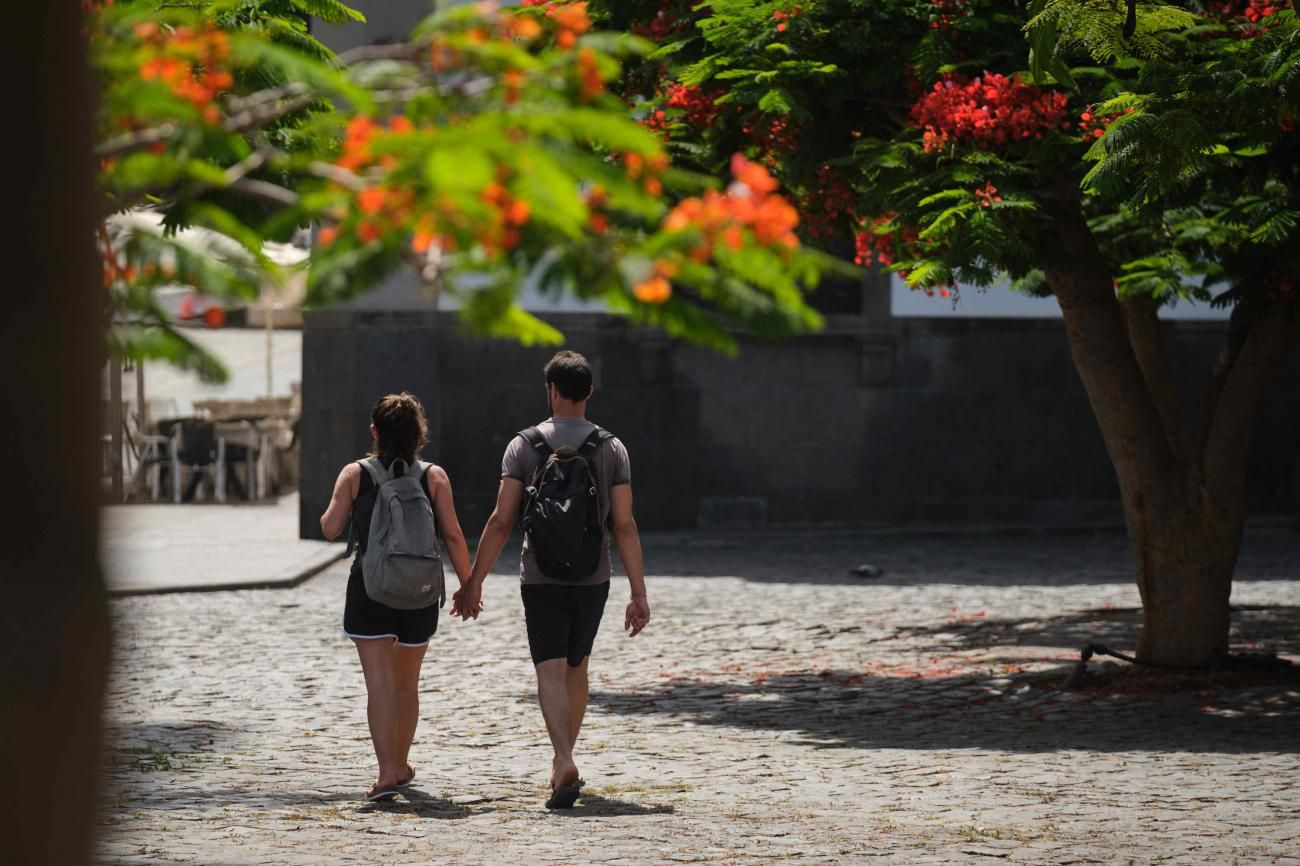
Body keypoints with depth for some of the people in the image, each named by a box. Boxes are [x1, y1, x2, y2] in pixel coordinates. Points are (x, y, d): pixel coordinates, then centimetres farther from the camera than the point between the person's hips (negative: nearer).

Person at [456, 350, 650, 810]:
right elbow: (625, 526, -5)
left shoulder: (525, 445, -4)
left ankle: (566, 764, -26)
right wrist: (639, 594, -3)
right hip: (592, 578, 2)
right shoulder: (611, 448, 0)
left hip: (541, 578, -2)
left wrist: (474, 582, -2)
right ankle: (561, 761, 29)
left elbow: (501, 521, -7)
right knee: (576, 668, 18)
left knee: (550, 672, -7)